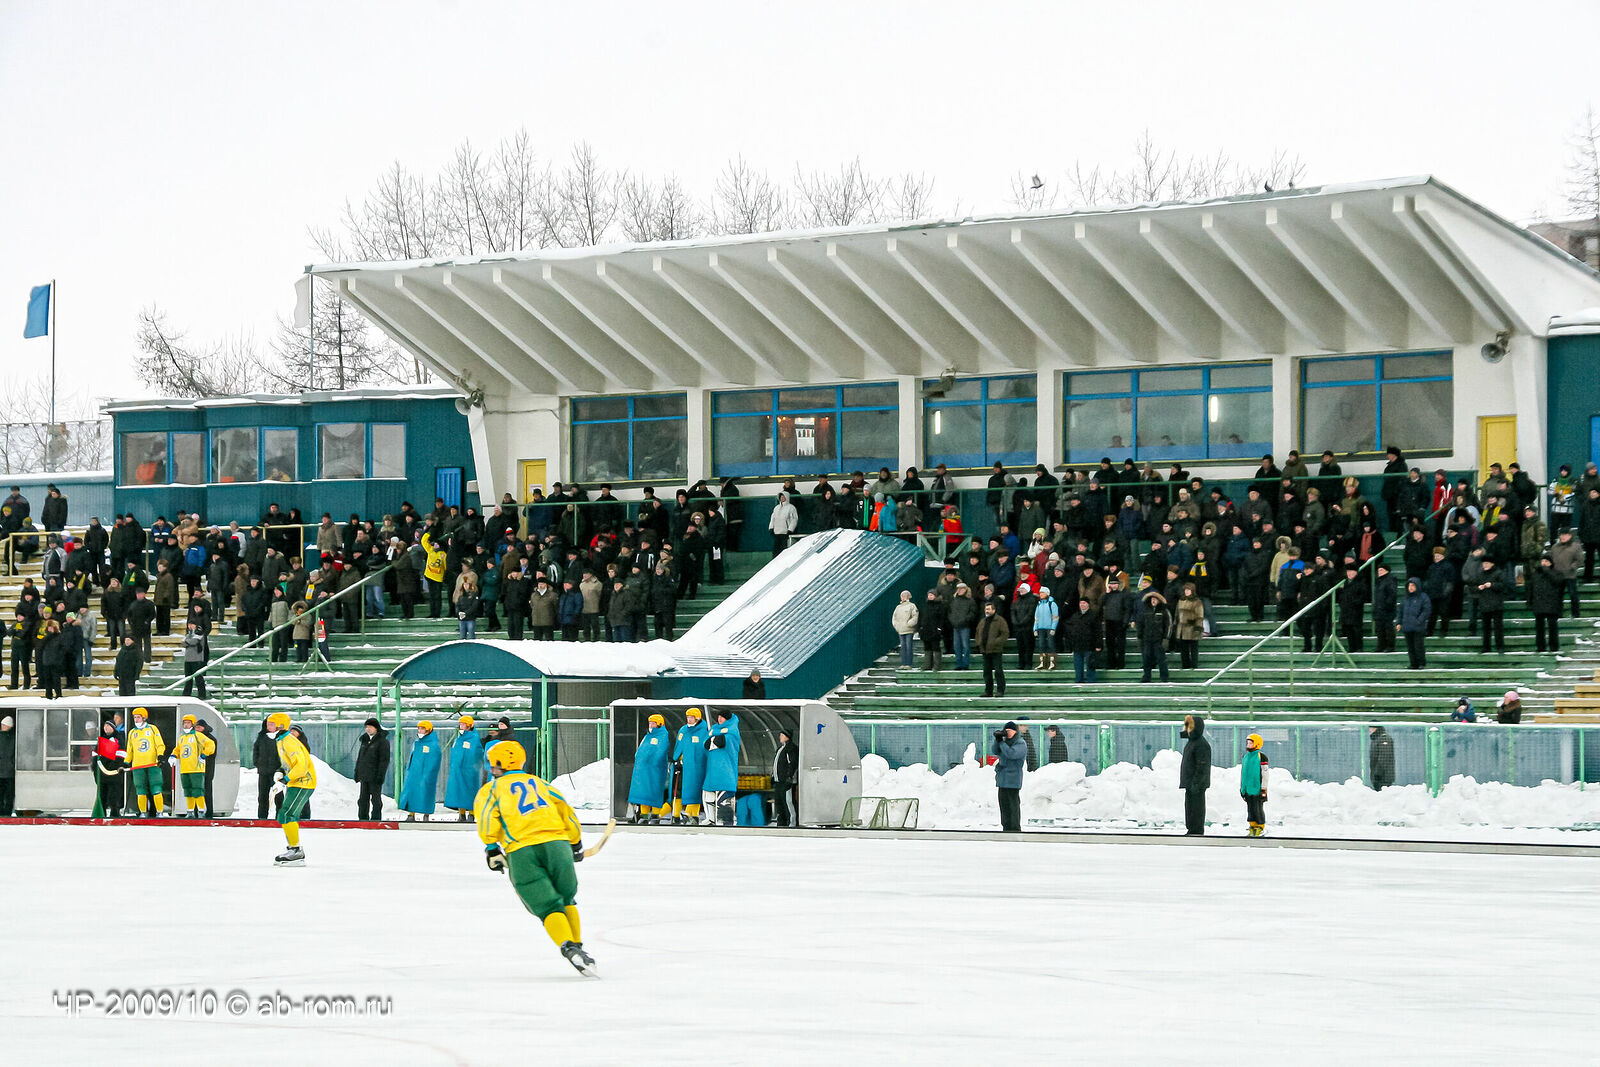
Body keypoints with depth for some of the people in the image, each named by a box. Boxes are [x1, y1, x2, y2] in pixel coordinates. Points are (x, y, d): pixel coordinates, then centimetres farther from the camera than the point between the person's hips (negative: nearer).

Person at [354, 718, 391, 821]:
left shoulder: (382, 741, -8)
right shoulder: (365, 740, 15)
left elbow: (384, 760, -12)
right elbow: (360, 757, 21)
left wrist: (380, 775, -18)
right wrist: (357, 772, 16)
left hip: (375, 776, -7)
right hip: (364, 776, 7)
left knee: (375, 799, -3)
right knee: (363, 799, 10)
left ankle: (376, 820, 1)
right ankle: (363, 819, 15)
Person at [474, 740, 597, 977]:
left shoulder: (491, 789, 19)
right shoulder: (539, 783, 29)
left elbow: (486, 813, -2)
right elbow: (567, 812, 25)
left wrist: (491, 848, -4)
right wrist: (575, 844, 35)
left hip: (521, 851, -3)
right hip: (556, 842, 3)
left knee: (549, 907, -4)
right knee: (567, 901, 22)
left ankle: (570, 948, -24)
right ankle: (577, 947, 14)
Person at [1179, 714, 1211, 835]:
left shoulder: (1202, 745, -16)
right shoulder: (1192, 742, 16)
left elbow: (1202, 766, -21)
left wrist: (1196, 784, -24)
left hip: (1197, 783, -11)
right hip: (1190, 783, 11)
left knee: (1197, 807, -9)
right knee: (1189, 806, 14)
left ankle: (1197, 831, -8)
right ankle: (1191, 829, 19)